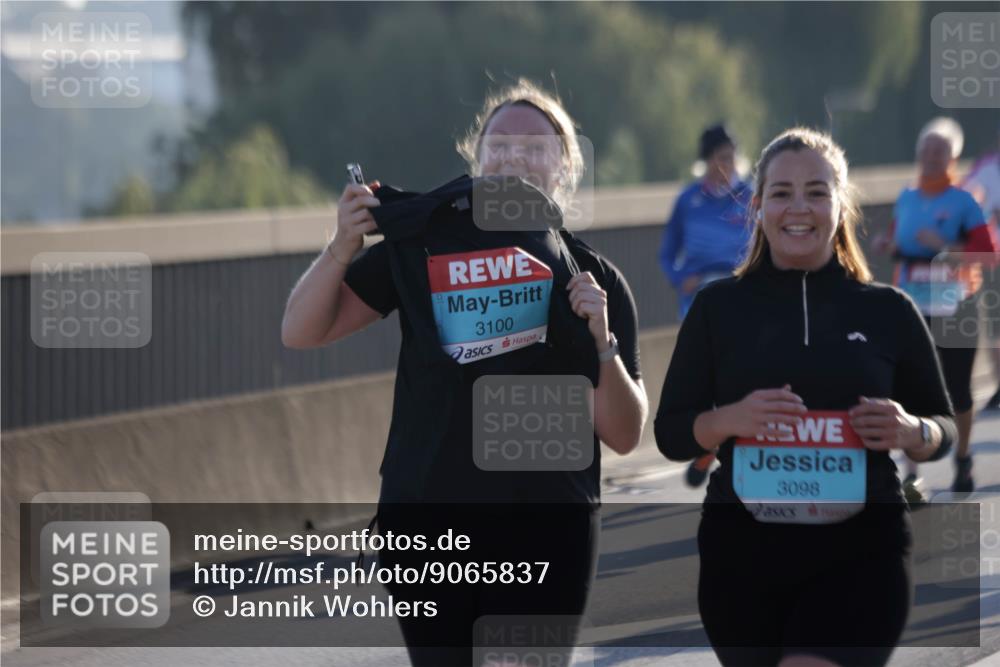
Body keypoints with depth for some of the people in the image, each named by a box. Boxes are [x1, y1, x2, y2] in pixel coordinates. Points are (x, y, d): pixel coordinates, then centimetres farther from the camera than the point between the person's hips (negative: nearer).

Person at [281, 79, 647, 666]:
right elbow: (301, 331, 2)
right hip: (426, 525, 1)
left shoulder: (593, 279, 4)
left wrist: (603, 342, -15)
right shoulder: (422, 244, 4)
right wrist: (343, 249, -14)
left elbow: (624, 436, 1)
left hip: (545, 532, -1)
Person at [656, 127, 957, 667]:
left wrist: (910, 432, -12)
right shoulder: (718, 307, 4)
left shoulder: (888, 311, 4)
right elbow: (670, 432, 4)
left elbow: (943, 429, 11)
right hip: (742, 548, 2)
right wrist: (730, 419, -16)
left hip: (860, 549, -2)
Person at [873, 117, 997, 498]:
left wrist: (943, 245, -22)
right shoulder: (906, 200, 7)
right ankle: (912, 474, -12)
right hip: (913, 307, 2)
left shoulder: (962, 202, -6)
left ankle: (963, 462, 30)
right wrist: (889, 245, 1)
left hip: (954, 307, -2)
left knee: (957, 386, 10)